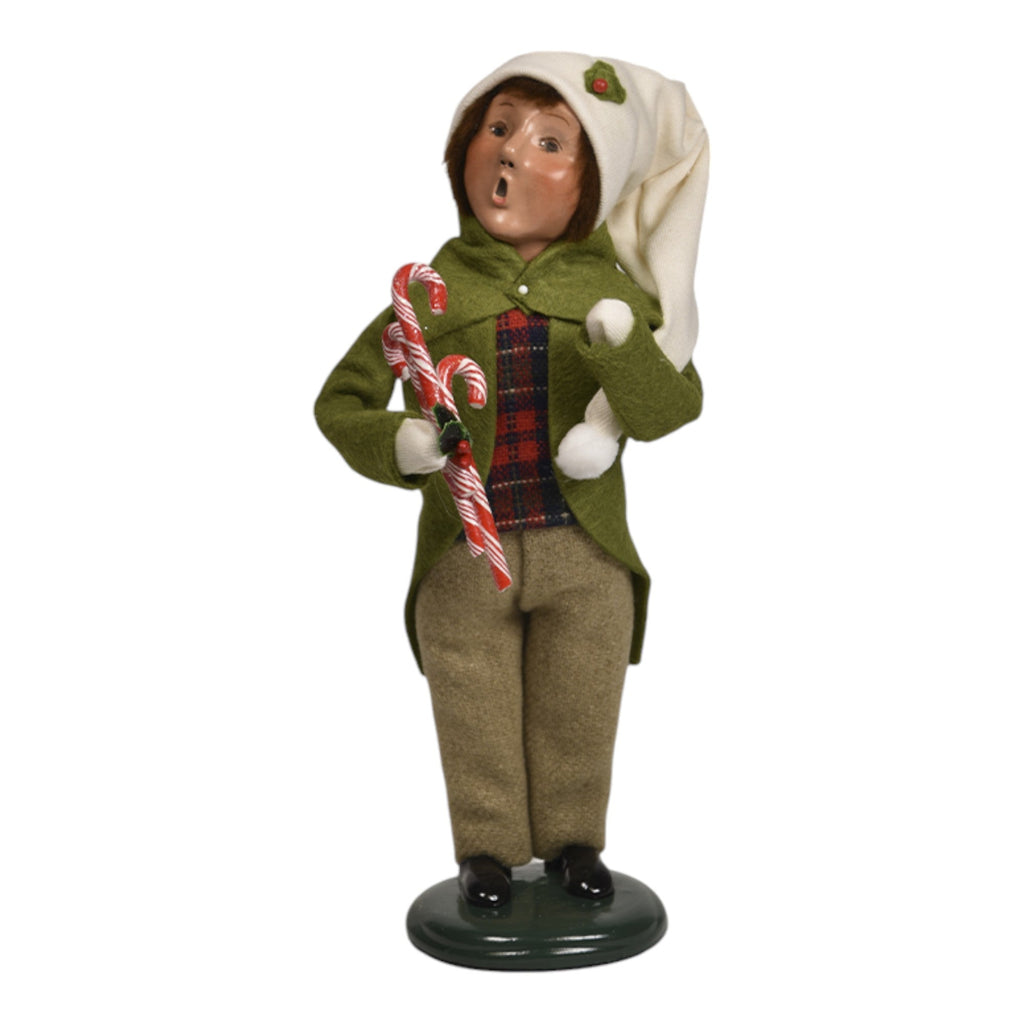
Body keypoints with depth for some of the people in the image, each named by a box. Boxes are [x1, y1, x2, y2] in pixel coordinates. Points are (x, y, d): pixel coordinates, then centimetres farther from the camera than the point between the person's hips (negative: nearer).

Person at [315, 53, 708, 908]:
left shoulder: (609, 291, -3)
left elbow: (674, 406, -12)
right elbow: (341, 400, 2)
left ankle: (573, 840, 39)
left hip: (586, 554, 1)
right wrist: (394, 444, -18)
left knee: (579, 717, 17)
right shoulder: (432, 293, -3)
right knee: (478, 720, 14)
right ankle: (488, 849, 35)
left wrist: (624, 347, -30)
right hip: (463, 556, 0)